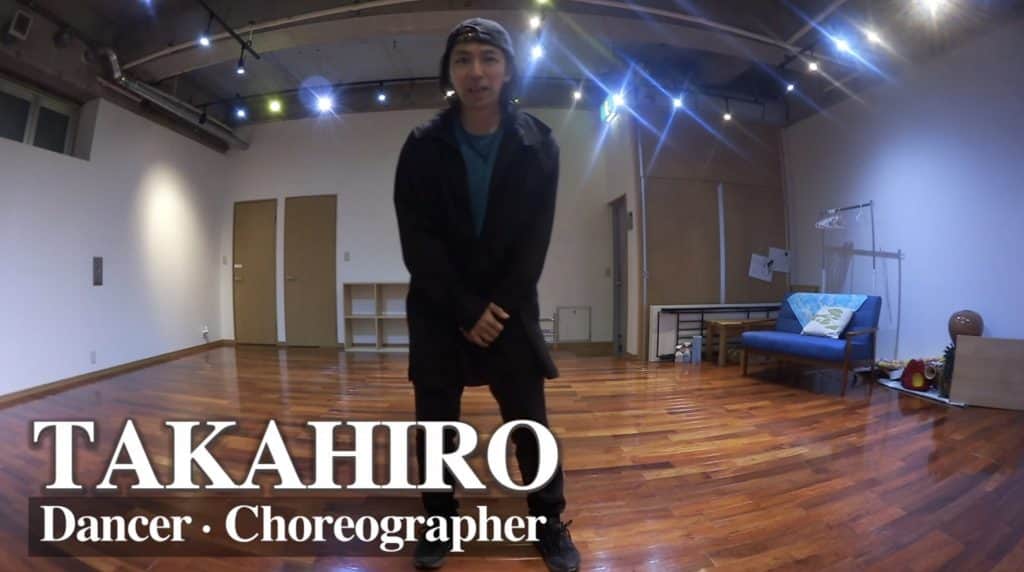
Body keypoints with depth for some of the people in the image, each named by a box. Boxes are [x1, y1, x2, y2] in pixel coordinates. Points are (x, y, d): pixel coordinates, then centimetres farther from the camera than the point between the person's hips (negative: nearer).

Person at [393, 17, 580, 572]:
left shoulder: (538, 146, -1)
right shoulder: (422, 147, -2)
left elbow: (534, 240, -4)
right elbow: (417, 240, -7)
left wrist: (499, 308, -12)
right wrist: (466, 308, -14)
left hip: (509, 306, 0)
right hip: (438, 307, 1)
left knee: (530, 422, 4)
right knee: (435, 422, 7)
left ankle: (550, 523, 25)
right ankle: (441, 522, 30)